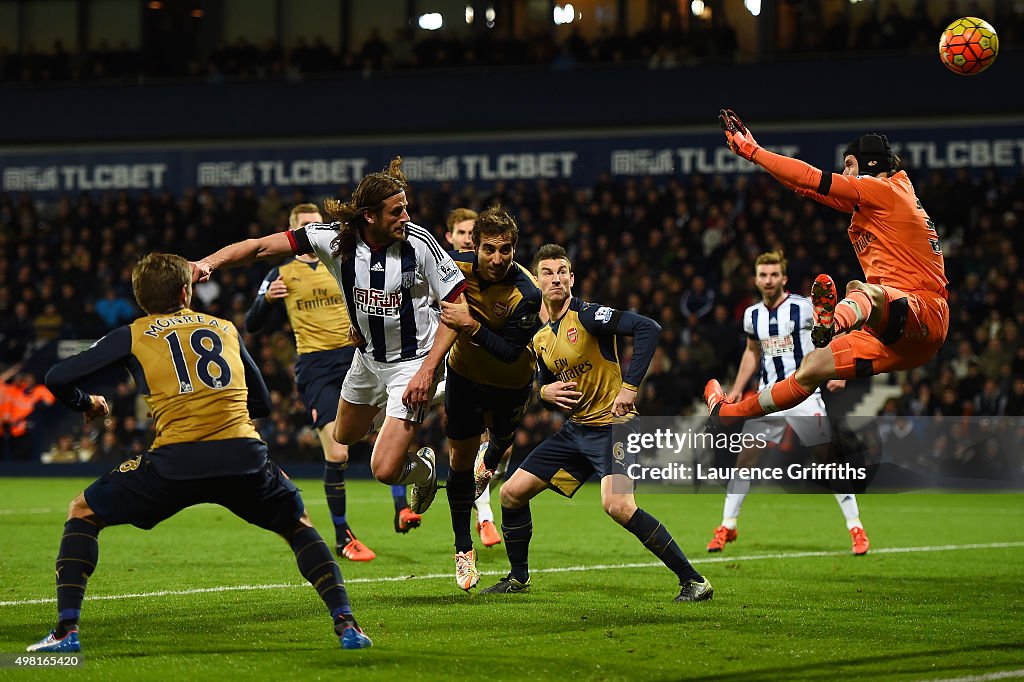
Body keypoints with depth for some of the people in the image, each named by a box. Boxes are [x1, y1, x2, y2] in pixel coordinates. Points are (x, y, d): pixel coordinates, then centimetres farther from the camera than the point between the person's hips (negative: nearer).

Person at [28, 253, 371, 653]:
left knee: (83, 513, 18)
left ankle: (66, 630, 5)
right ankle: (345, 623, 11)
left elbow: (58, 379, 13)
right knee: (298, 524, 28)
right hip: (243, 454, 2)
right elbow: (262, 403, 31)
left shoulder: (132, 336, 15)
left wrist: (85, 403, 35)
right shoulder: (226, 329, 24)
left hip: (175, 462, -2)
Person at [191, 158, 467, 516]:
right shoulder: (334, 237, -18)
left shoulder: (419, 242, -24)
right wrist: (208, 263, -35)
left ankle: (424, 468, 23)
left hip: (414, 361, -5)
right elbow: (261, 246, -18)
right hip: (368, 356, 5)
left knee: (385, 470, -12)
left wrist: (428, 369, -23)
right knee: (344, 437, 27)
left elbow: (459, 304, -16)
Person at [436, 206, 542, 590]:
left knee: (501, 440, 25)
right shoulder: (458, 266, -24)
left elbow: (510, 352, -31)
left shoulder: (526, 295, -34)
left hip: (510, 382, -1)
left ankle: (490, 459, 65)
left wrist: (471, 326, -42)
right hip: (464, 372, 1)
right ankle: (463, 549, 14)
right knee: (460, 460, 2)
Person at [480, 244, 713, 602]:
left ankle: (693, 581, -21)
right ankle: (518, 577, 27)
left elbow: (648, 328, -24)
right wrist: (545, 392, -3)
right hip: (576, 429, 8)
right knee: (512, 492, 7)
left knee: (618, 506, -29)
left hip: (612, 425, -8)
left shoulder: (588, 316, -14)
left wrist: (630, 385, -27)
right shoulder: (540, 339, 11)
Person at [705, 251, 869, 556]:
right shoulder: (752, 315, 8)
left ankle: (856, 528, 0)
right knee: (744, 459, -1)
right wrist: (737, 389, 17)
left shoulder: (805, 307, -7)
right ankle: (727, 527, 9)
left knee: (829, 460, -7)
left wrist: (838, 373, -12)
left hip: (804, 393, -4)